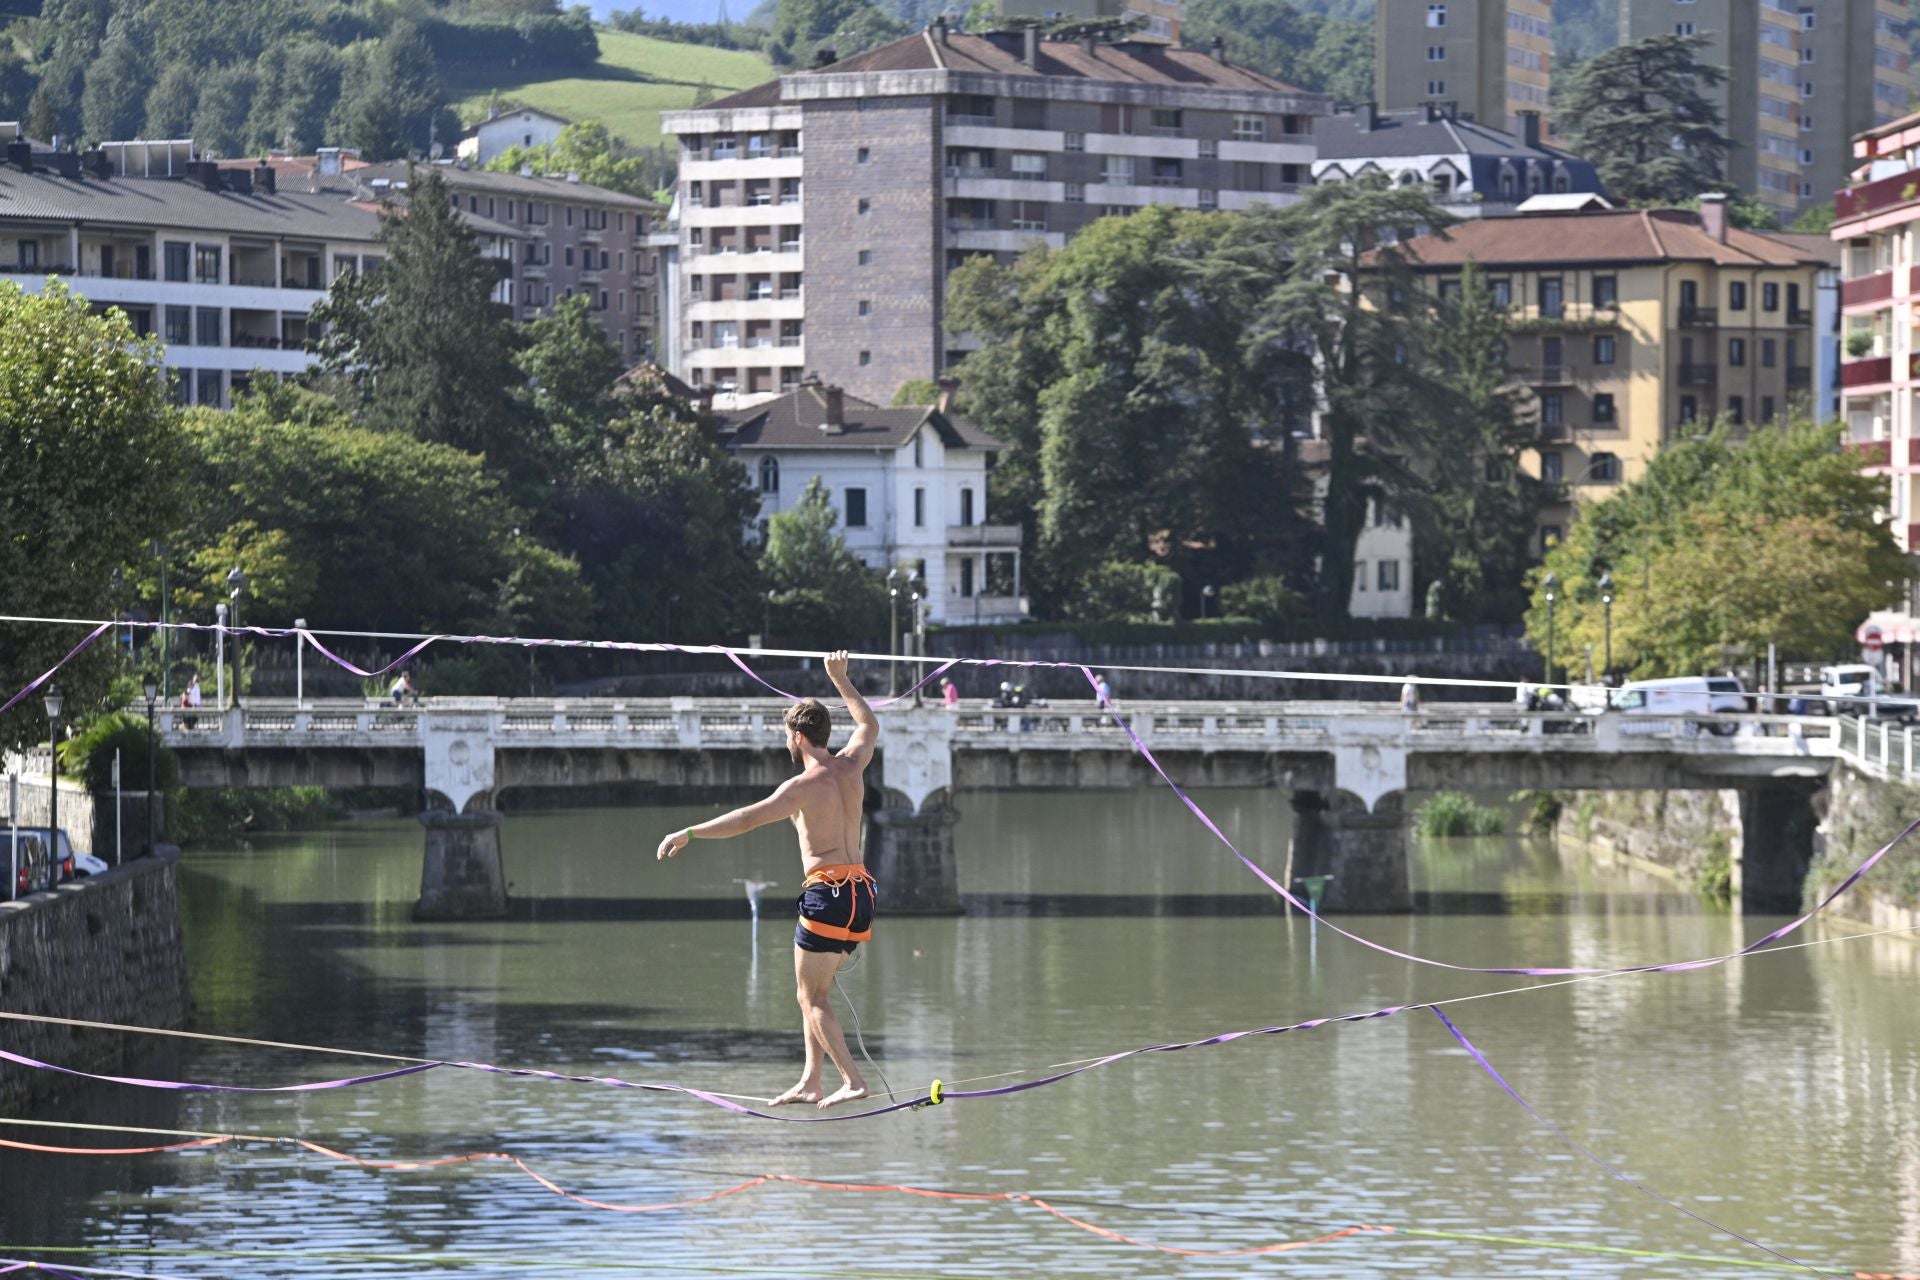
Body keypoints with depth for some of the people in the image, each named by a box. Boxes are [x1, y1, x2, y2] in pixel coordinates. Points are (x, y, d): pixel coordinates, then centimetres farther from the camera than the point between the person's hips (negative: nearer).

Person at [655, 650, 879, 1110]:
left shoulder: (805, 786, -11)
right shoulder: (851, 766, 9)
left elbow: (748, 818, -21)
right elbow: (869, 725, 31)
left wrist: (688, 834, -21)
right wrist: (840, 680, 41)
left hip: (827, 892, -8)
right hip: (861, 891, 8)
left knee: (813, 996, -2)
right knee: (816, 990, 16)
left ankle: (852, 1081, -12)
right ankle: (810, 1081, 14)